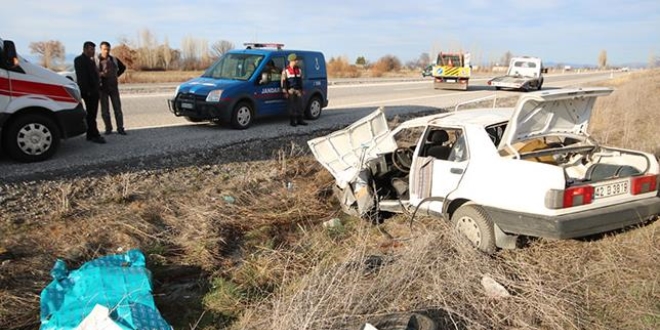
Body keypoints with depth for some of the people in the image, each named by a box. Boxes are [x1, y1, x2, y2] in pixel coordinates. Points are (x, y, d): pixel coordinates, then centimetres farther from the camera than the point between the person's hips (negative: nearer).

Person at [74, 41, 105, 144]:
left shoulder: (91, 60, 21)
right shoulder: (79, 60, -7)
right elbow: (81, 77, -16)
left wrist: (96, 89, 11)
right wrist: (87, 90, -22)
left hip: (94, 91, 9)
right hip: (88, 92, -9)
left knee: (91, 114, 12)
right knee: (91, 114, -9)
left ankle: (90, 135, 18)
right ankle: (94, 135, -8)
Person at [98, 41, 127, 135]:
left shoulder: (114, 59, 5)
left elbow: (123, 67, 21)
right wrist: (100, 74, -20)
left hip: (113, 86, 2)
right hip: (102, 87, -2)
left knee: (117, 108, 2)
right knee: (105, 109, 3)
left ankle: (120, 128, 6)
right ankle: (108, 128, 11)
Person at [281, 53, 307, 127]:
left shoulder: (299, 70, 13)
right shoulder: (286, 70, -3)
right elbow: (283, 82, -5)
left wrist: (301, 90, 15)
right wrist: (285, 92, -11)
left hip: (298, 91, 5)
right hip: (290, 91, -5)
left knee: (299, 106, 4)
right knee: (291, 107, -2)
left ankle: (299, 120, 12)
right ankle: (292, 121, 4)